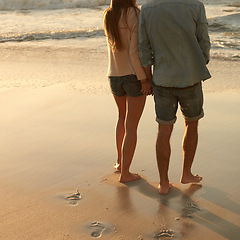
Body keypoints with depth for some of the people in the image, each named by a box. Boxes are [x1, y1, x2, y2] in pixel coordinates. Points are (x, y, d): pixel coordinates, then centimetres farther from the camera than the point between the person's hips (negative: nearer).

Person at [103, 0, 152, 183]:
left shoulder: (108, 16, 4)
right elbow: (135, 51, -21)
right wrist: (144, 79, -16)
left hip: (114, 77, 6)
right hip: (134, 76, -6)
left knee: (123, 116, 28)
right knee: (131, 127, 3)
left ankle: (120, 161, 34)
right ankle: (125, 173, 9)